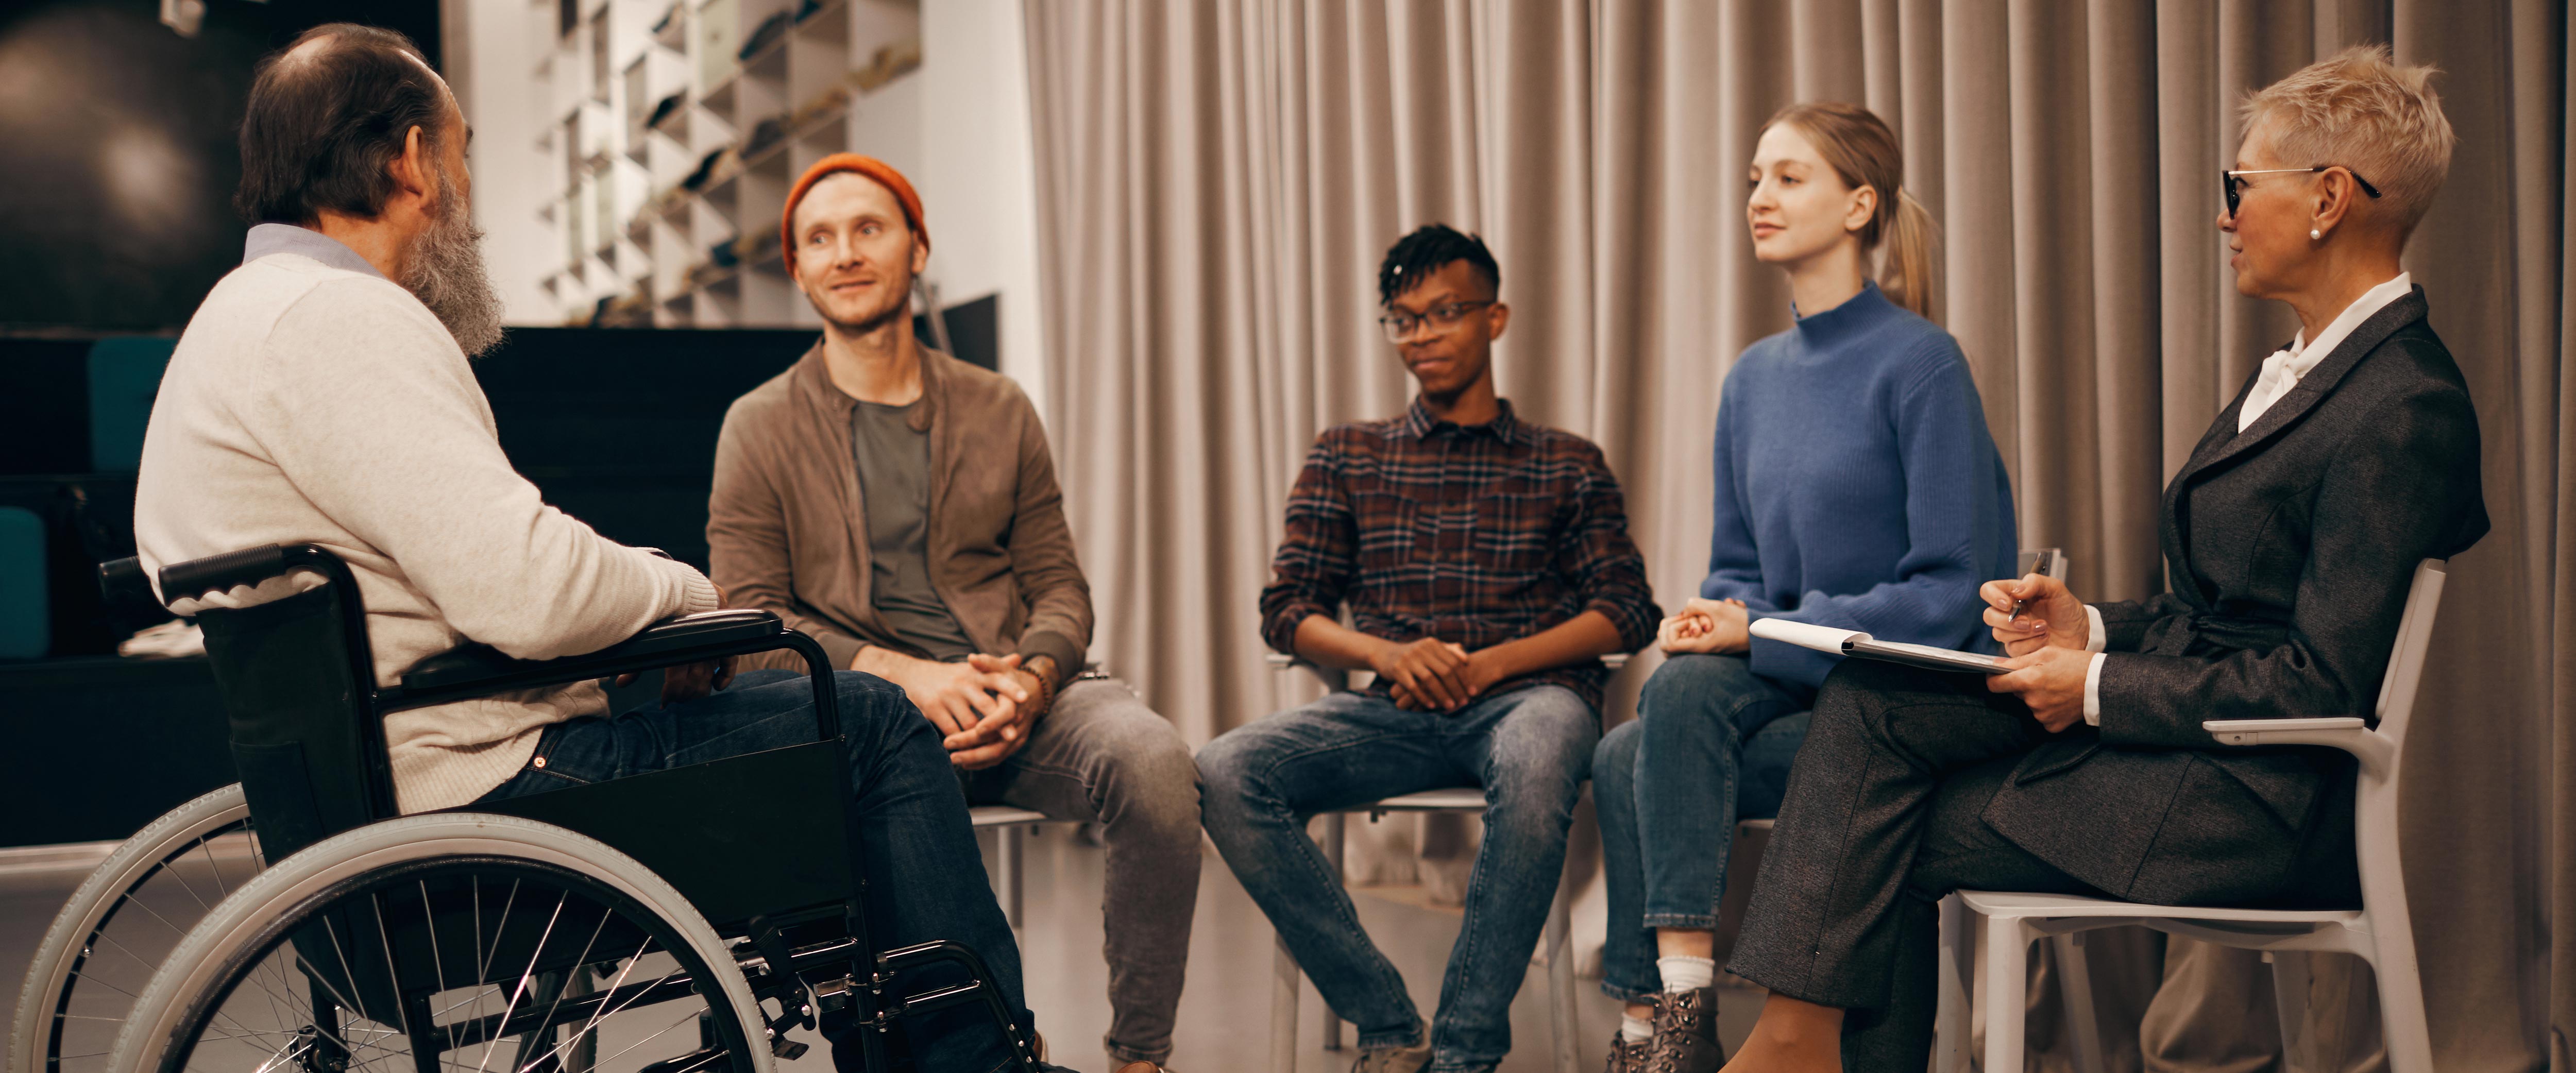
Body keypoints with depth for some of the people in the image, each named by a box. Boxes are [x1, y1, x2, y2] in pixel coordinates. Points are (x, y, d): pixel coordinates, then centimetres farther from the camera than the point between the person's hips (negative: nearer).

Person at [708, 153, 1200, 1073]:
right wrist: (905, 676, -16)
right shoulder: (760, 427, 9)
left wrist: (1032, 678, -11)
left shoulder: (998, 411, 17)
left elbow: (1061, 588, 13)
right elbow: (750, 616, 0)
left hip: (1017, 696, 2)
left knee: (1152, 757, -29)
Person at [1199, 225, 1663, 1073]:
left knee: (1535, 764, -40)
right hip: (1395, 712, 2)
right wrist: (1387, 654, -8)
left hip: (1528, 694, -2)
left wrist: (1492, 663, -9)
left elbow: (1627, 610, 7)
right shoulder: (1348, 456, 21)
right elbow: (1286, 609, 13)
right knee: (1223, 774, -26)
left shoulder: (1567, 465, 18)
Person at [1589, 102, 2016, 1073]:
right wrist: (1709, 620, -6)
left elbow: (1950, 591, -14)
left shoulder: (1921, 363, -9)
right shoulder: (1755, 377, 12)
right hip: (1782, 685, 6)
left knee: (1684, 695, -27)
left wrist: (1762, 629, -18)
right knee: (1624, 758, -21)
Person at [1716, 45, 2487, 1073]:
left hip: (2258, 807, -9)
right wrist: (2092, 625, 2)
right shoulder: (2310, 366, 15)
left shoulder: (2405, 409, -18)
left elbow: (2321, 685, -21)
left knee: (1888, 842, -12)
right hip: (2177, 718, 9)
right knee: (1869, 699, -6)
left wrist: (2098, 686, -15)